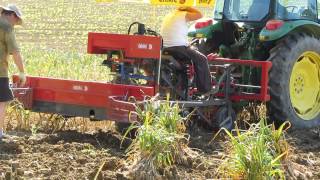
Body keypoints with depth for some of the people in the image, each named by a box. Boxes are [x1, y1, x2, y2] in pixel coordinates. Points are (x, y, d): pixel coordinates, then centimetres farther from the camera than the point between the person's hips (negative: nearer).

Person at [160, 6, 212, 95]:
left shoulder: (168, 16, 21)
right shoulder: (183, 15, -2)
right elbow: (200, 15, -6)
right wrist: (188, 8, 7)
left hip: (165, 49, 8)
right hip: (179, 47, -8)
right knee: (202, 60, 6)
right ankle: (205, 89, 4)